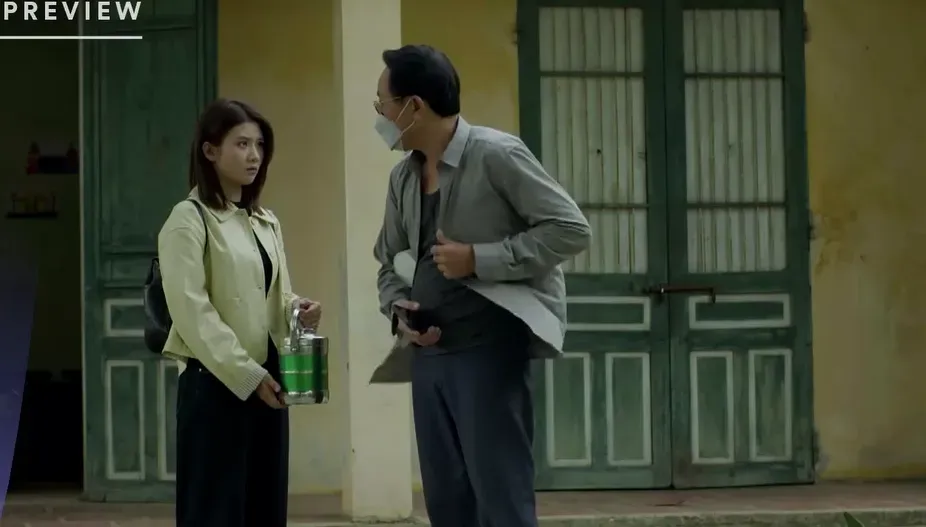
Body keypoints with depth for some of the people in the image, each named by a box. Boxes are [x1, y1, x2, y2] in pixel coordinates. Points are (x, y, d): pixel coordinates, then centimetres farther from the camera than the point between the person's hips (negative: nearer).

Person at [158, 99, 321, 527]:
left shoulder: (266, 223, 15)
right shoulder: (189, 220, -8)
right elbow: (192, 311, -15)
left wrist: (296, 311, -5)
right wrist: (247, 374, -19)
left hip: (265, 380, 7)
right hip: (217, 384, -7)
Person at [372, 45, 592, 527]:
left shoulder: (496, 155, -11)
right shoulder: (403, 176, 11)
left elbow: (571, 230, -13)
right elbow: (388, 260, 21)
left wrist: (479, 259, -17)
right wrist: (398, 309, -1)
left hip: (489, 346, -7)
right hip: (428, 352, 7)